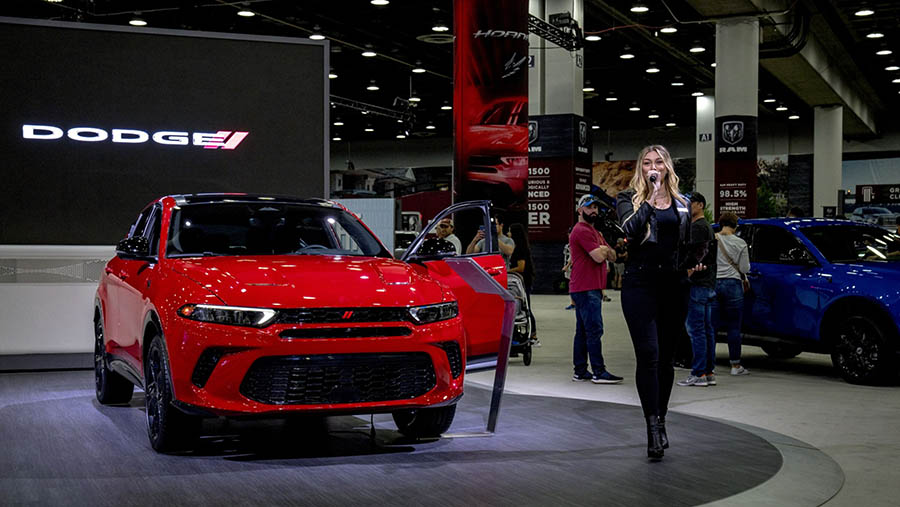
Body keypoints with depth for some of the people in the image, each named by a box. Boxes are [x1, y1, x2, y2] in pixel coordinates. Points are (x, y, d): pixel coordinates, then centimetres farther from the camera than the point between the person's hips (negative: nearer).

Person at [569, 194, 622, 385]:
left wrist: (604, 249, -1)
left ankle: (580, 371, 12)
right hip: (586, 289, -10)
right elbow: (598, 257, -18)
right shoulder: (582, 230, -10)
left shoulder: (594, 231, 25)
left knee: (583, 331, 10)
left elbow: (612, 256, 19)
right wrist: (603, 250, 3)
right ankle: (599, 372, -12)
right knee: (594, 329, -12)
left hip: (591, 288, 10)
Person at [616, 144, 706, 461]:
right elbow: (630, 230, -16)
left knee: (665, 358, 9)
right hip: (640, 283, -4)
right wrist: (651, 197, -16)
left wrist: (692, 266, 3)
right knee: (648, 355, -13)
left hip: (672, 286, 4)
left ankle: (660, 421, 20)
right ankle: (653, 426, -16)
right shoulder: (629, 199, 5)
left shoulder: (681, 204, 16)